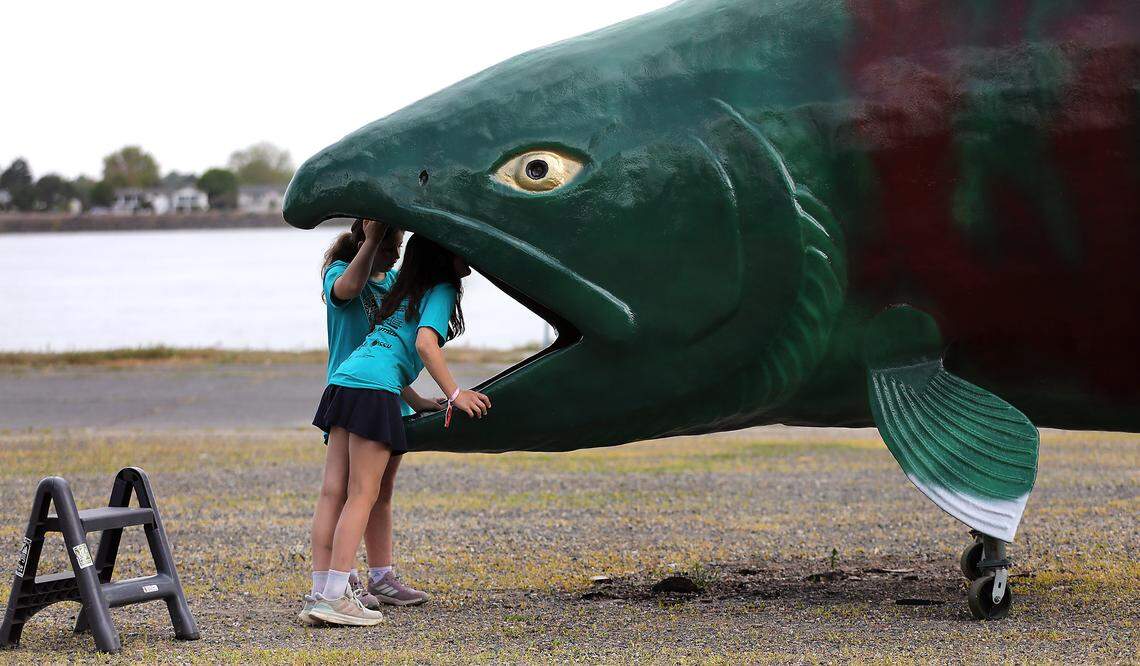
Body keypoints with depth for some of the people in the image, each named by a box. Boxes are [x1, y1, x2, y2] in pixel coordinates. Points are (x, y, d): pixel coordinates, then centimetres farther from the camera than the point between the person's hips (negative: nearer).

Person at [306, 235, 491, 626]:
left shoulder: (407, 291, 28)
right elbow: (425, 343, -13)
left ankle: (329, 590, 5)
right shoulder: (442, 291, 3)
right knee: (363, 494, -9)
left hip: (344, 378, 9)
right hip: (373, 390, -8)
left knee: (340, 493, 7)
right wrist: (454, 395, -13)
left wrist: (418, 402, 30)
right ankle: (334, 598, -15)